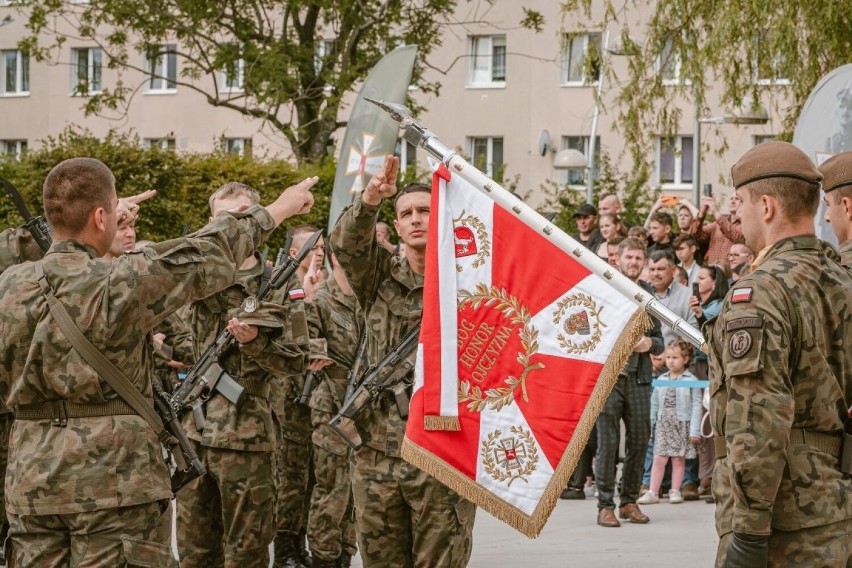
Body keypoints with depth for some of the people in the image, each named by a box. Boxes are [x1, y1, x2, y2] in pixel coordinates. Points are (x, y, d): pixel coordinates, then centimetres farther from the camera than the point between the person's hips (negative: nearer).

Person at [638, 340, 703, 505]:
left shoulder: (691, 380, -3)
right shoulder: (661, 380, 8)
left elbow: (696, 405, -5)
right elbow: (654, 404, 11)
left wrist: (694, 430, -10)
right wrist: (651, 426, 7)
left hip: (682, 424, -2)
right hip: (663, 423, 3)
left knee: (678, 459, 4)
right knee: (659, 459, -2)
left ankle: (675, 491, 12)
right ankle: (653, 492, -1)